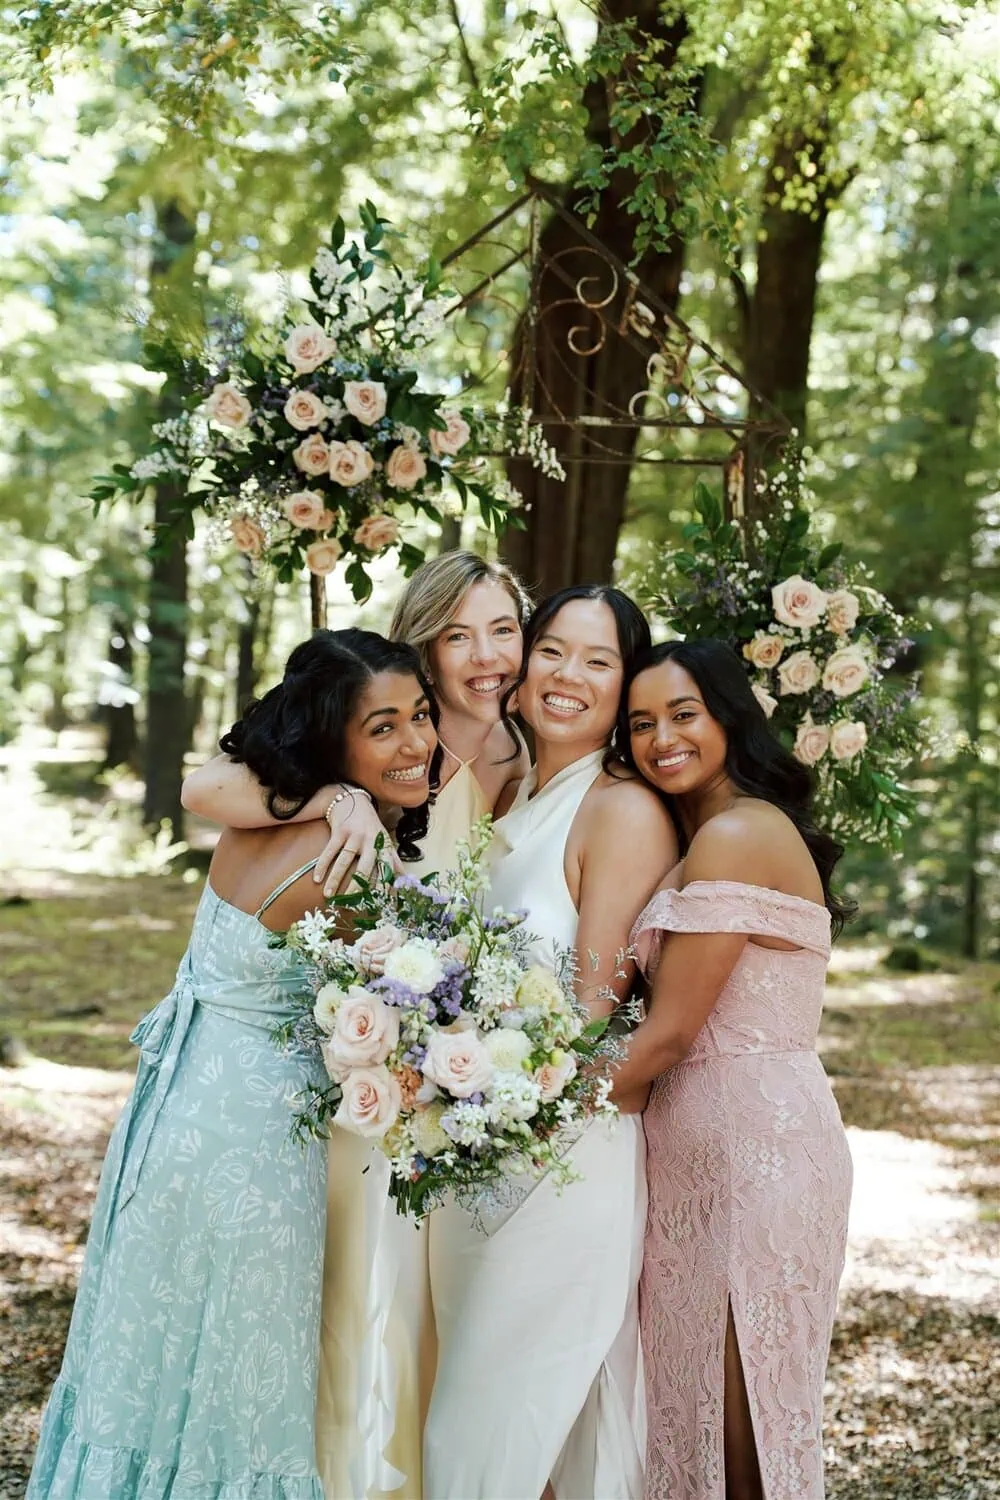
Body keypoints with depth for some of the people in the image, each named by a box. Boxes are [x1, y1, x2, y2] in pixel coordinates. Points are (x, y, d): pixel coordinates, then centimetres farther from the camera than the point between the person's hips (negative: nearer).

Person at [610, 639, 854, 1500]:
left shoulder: (733, 835, -14)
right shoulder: (725, 832, 16)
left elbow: (671, 1032, -16)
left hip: (753, 1136, -10)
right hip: (699, 1140, 10)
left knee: (740, 1416, -1)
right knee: (700, 1397, 14)